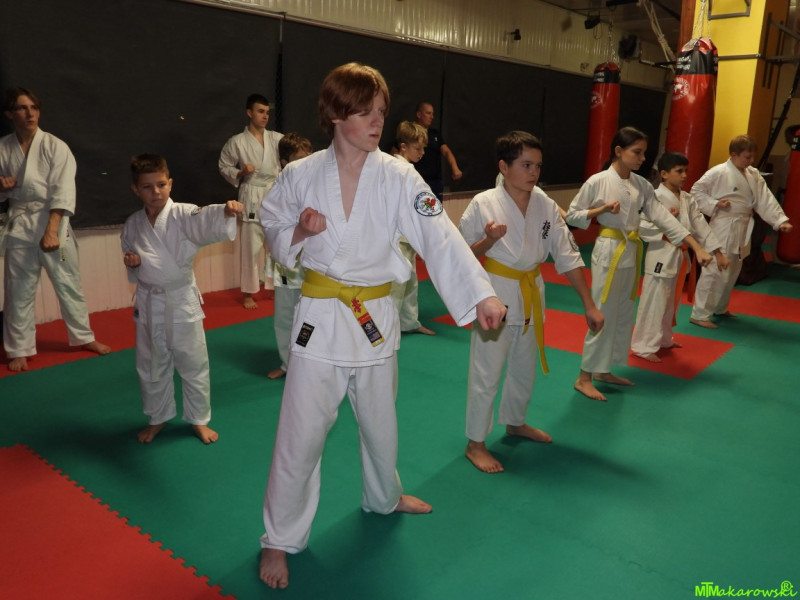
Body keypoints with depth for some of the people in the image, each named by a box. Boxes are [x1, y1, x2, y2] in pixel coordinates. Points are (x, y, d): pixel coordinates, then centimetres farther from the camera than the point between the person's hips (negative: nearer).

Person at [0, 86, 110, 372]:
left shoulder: (54, 146, -7)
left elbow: (63, 191, -15)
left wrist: (51, 230, -22)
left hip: (53, 223, -2)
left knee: (69, 284, 8)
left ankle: (84, 337, 27)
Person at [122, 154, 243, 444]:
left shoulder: (183, 216, -12)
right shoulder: (133, 225, 2)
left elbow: (206, 221, -35)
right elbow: (134, 275, 13)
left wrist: (226, 211, -56)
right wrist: (132, 263, -10)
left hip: (182, 301, -3)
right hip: (148, 303, 4)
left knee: (193, 365, 7)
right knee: (151, 367, 16)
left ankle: (199, 419, 28)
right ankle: (158, 417, 38)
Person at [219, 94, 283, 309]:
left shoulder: (277, 138, 3)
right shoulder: (237, 142, -4)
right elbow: (224, 167, 4)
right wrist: (240, 173, -14)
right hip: (252, 197, -3)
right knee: (251, 246, -1)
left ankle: (272, 287, 27)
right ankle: (248, 292, 11)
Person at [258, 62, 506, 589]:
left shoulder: (398, 177, -7)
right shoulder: (301, 175, -6)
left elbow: (439, 236, -17)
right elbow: (275, 232, 7)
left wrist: (482, 293, -29)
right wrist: (300, 231, -17)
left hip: (376, 316, 2)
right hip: (321, 318, -1)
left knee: (380, 421, 21)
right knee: (301, 434, 2)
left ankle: (384, 497, 51)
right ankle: (280, 539, 25)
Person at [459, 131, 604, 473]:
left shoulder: (545, 205, -3)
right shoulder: (483, 204, -15)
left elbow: (567, 255, 0)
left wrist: (589, 305, -1)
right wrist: (488, 240, -29)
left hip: (531, 296, 6)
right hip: (495, 296, -5)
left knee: (525, 368, 21)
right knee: (486, 372, 2)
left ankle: (515, 422, 45)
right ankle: (475, 443, 20)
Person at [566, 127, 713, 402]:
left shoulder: (642, 185, 4)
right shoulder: (597, 181, -11)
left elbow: (662, 216, 0)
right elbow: (571, 215, -6)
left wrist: (697, 247, -7)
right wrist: (602, 209, -20)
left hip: (632, 253, 7)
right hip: (608, 251, -7)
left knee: (623, 315, 14)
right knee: (603, 315, -4)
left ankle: (603, 371, 28)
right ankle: (584, 377, 8)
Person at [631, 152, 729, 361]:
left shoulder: (687, 199, 8)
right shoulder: (656, 197, -15)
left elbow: (701, 226, 8)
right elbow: (641, 227, -18)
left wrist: (718, 253, 5)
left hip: (680, 257, 8)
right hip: (661, 257, -8)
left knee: (672, 301, 20)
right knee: (654, 302, -4)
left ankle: (663, 338, 37)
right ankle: (644, 346, 7)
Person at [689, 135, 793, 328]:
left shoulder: (754, 175, 8)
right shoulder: (718, 172, -13)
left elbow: (766, 200, 3)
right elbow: (696, 191, -9)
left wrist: (781, 220, -6)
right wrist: (714, 204, -20)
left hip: (742, 230, 8)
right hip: (722, 228, -8)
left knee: (732, 271, 18)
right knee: (714, 271, -10)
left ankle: (719, 308, 34)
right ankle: (699, 314, -4)